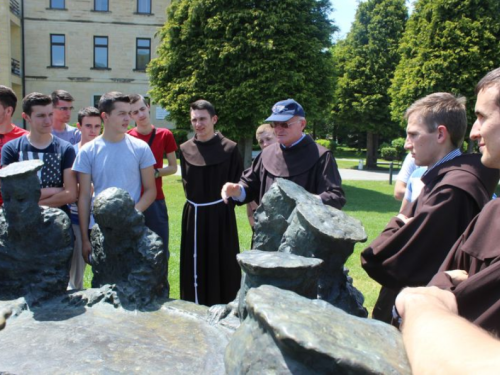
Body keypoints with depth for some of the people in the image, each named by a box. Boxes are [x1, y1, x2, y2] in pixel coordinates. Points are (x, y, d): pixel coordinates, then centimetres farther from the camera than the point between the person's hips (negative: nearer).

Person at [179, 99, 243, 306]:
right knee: (196, 267, 10)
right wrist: (196, 200, 9)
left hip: (221, 215, -3)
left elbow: (237, 183, -2)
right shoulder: (185, 149, 4)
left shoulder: (229, 148, -7)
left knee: (222, 264, 5)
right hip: (194, 216, 3)